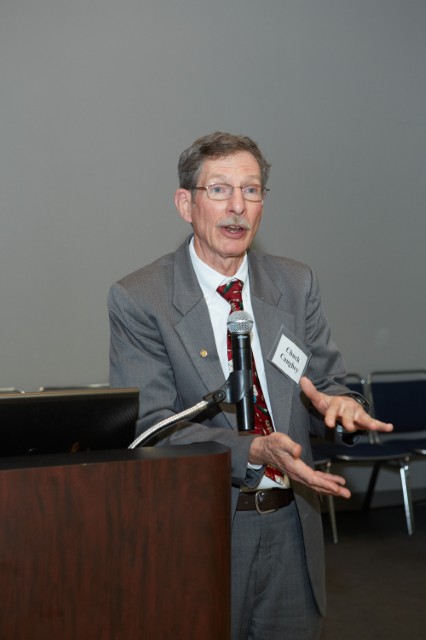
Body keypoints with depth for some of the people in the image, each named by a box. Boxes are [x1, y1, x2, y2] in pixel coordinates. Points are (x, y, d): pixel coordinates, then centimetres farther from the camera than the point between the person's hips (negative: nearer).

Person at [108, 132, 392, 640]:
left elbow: (328, 383, 6)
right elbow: (152, 427, -14)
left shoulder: (297, 284, 6)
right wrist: (255, 450, -28)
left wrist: (338, 403, -19)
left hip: (290, 527, 4)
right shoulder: (138, 299, -8)